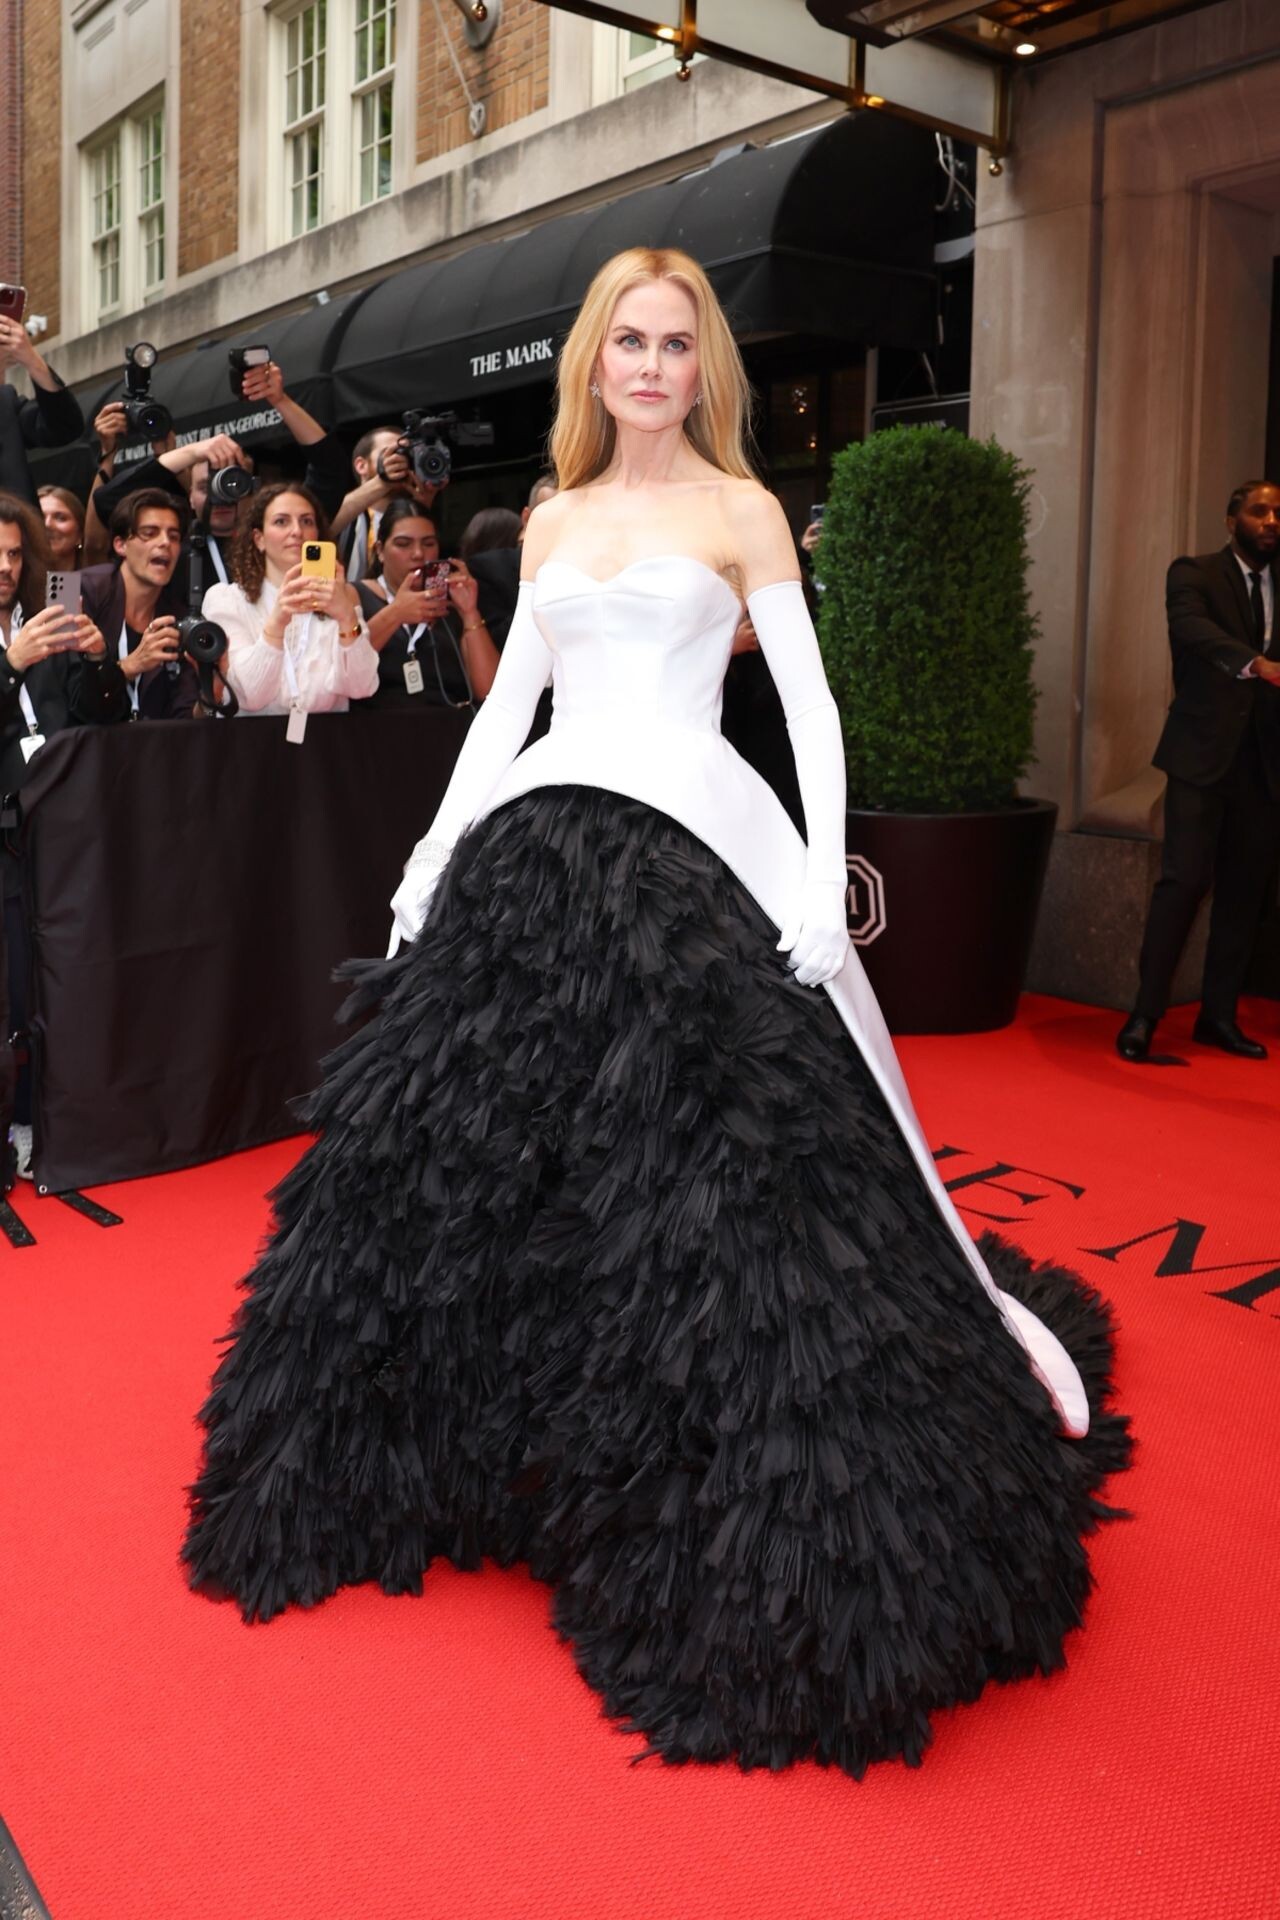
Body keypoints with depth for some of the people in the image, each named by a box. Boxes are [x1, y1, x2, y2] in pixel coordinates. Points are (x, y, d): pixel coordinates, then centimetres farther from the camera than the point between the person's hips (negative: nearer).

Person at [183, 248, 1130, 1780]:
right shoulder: (552, 521, 19)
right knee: (451, 1146, 8)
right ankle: (455, 1465, 29)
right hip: (532, 851, 5)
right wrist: (435, 851, 11)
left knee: (712, 1181, -9)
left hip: (689, 852, -5)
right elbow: (505, 700, 19)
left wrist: (826, 872, -14)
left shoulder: (740, 509, 6)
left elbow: (809, 700, -1)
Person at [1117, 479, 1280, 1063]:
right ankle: (1144, 1015, -7)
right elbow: (1191, 626, -22)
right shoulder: (1194, 574, 0)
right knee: (1184, 879, -12)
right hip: (1204, 753, -5)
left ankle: (1218, 1014, 16)